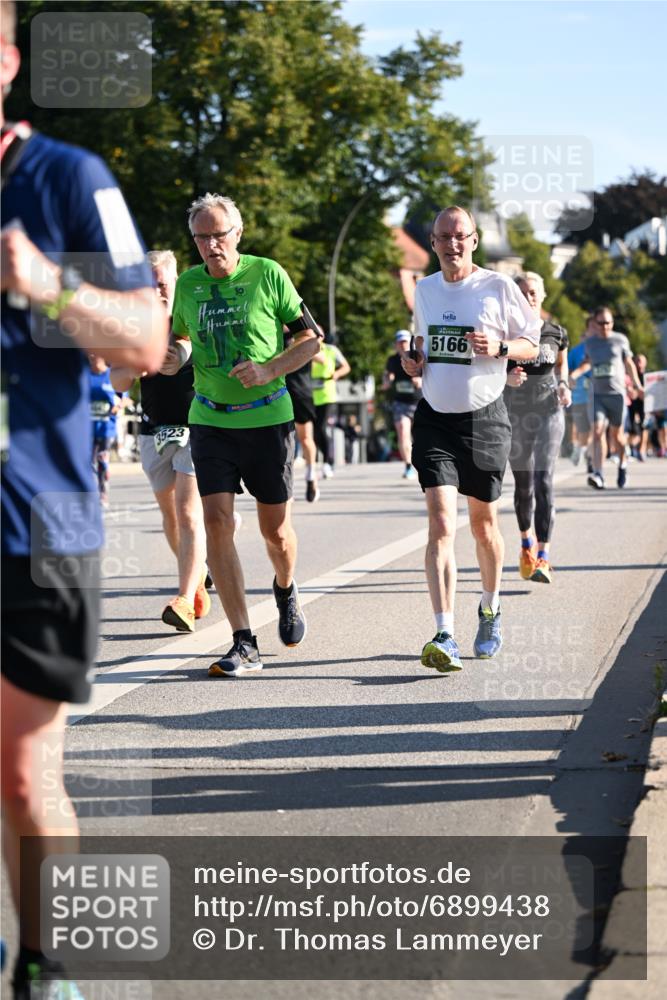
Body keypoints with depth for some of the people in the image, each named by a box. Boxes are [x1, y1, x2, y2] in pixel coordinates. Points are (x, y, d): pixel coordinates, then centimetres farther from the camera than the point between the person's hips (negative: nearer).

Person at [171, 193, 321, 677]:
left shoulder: (267, 274, -5)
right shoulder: (188, 284, 4)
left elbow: (310, 339, -1)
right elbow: (176, 335, 23)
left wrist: (269, 370, -16)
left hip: (267, 416, -2)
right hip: (211, 421, 2)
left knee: (275, 527, 7)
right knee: (218, 523, -12)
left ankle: (286, 591, 43)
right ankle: (244, 645, -10)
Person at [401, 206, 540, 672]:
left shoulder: (499, 287, -5)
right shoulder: (425, 289, 7)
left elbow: (533, 346, 1)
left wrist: (500, 346, -19)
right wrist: (415, 362, 3)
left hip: (485, 418, -2)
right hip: (435, 419, 2)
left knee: (484, 522, 12)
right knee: (441, 523, -13)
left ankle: (491, 609, 38)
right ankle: (445, 637, -20)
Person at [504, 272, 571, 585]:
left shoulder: (556, 333, 3)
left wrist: (564, 387, 2)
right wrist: (507, 377, -19)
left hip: (548, 414, 0)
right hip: (515, 415, 0)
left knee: (544, 481, -14)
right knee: (523, 485, 10)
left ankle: (543, 558, -18)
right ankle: (526, 544, 36)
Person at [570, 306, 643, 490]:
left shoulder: (620, 340, 4)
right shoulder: (590, 342, 9)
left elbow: (629, 363, 14)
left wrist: (637, 385, 10)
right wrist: (576, 373, 7)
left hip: (616, 392, -1)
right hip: (596, 394, 1)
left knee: (616, 433, 5)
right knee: (597, 431, -14)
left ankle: (622, 464, 34)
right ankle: (598, 475, -21)